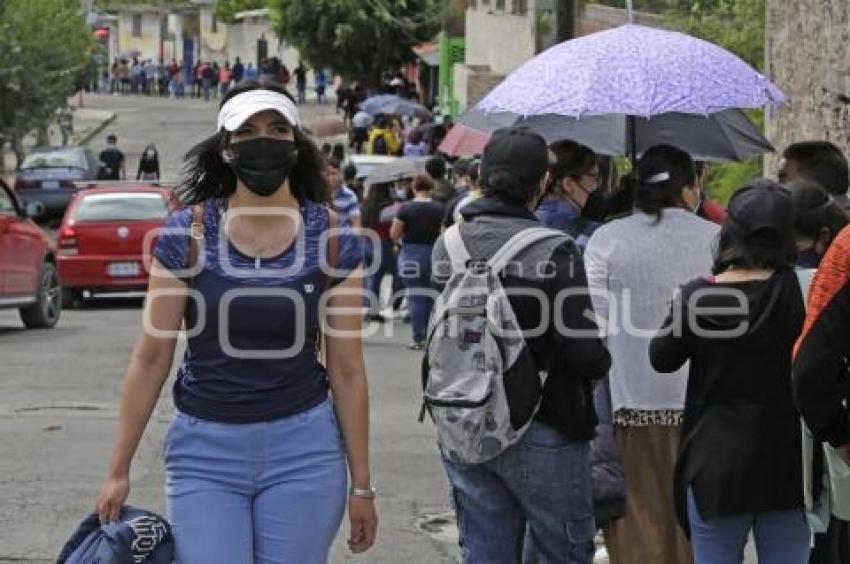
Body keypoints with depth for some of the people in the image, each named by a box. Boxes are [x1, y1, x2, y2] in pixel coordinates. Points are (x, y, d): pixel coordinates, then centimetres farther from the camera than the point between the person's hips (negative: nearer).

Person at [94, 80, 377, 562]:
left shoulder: (332, 238, -2)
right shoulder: (188, 234, -3)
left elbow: (347, 369, 1)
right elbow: (152, 358, 0)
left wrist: (361, 484, 2)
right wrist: (119, 470, 0)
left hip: (303, 449, 1)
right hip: (204, 449, 0)